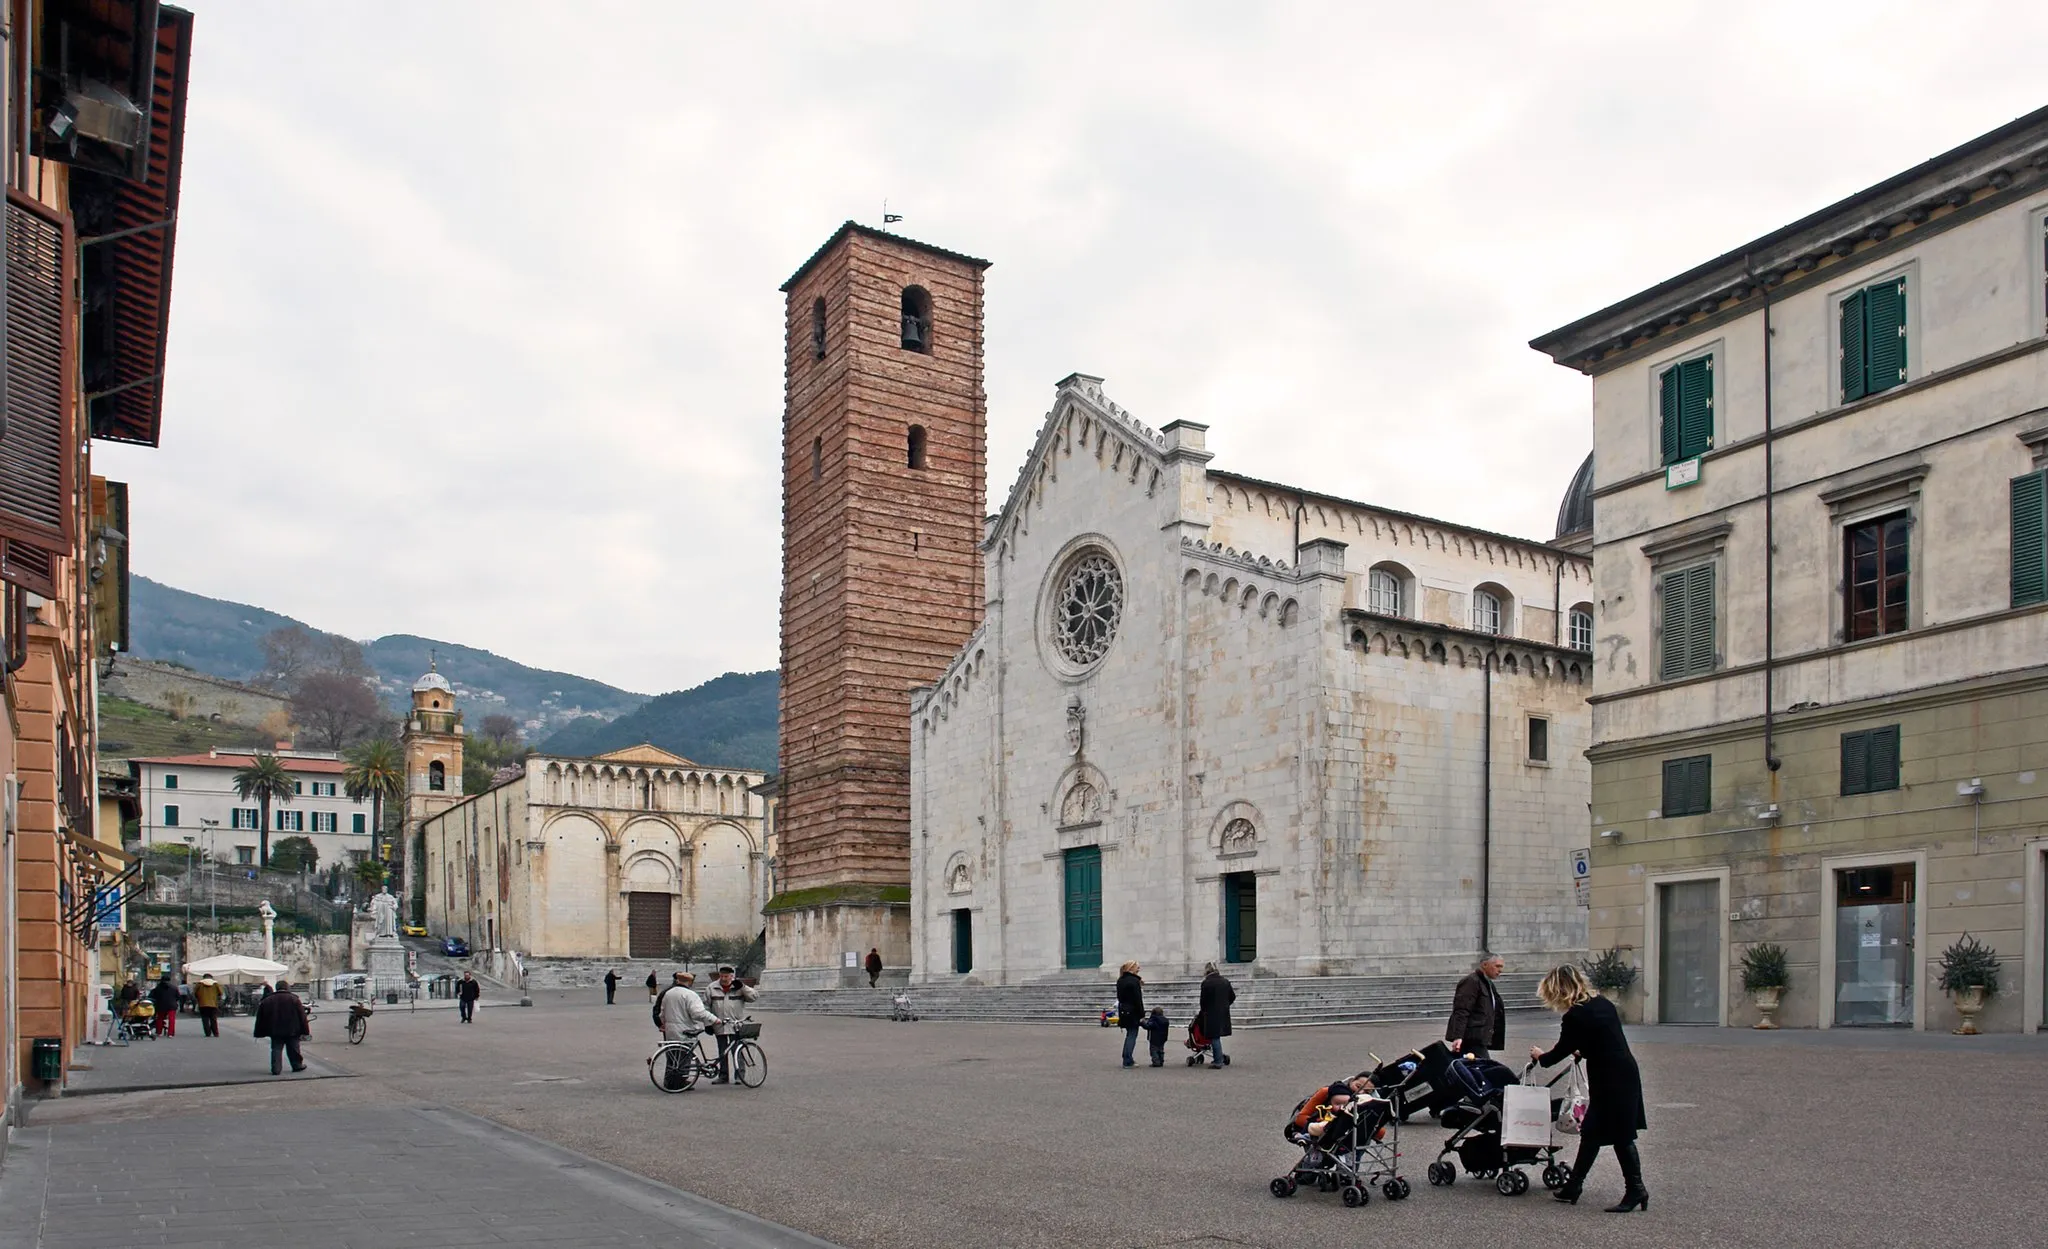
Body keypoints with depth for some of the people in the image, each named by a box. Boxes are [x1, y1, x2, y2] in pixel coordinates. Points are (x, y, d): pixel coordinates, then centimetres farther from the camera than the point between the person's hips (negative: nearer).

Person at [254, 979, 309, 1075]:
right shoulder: (294, 999, -2)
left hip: (275, 1031, 1)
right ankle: (297, 1065, 20)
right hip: (292, 1031, -1)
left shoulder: (267, 1000, 5)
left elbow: (260, 1017, 9)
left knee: (276, 1050, 4)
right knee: (293, 1049, 11)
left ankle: (276, 1069, -4)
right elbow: (302, 1016, -3)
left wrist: (260, 1032, 15)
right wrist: (304, 1031, 1)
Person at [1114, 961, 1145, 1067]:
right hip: (1133, 1012, -7)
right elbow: (1138, 1000, -16)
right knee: (1132, 1035, -1)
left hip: (1123, 1011, 7)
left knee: (1129, 1034, 18)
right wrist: (1142, 1015, -13)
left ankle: (1127, 1059, 20)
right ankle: (1128, 1061, -2)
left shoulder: (1120, 981, 9)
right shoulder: (1135, 981, -15)